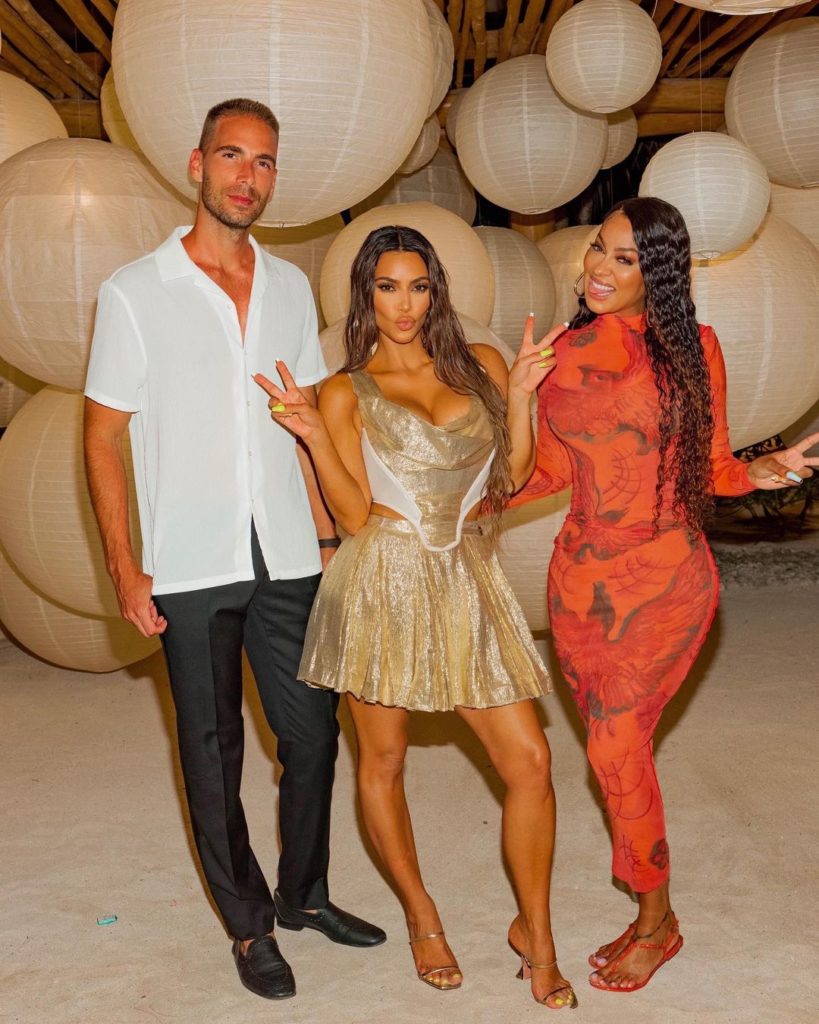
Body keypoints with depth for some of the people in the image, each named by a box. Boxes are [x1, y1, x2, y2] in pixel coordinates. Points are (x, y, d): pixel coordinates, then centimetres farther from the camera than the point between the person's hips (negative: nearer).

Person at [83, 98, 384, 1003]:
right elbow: (103, 438, -3)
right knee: (213, 752, 7)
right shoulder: (134, 293, -4)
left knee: (313, 731, 10)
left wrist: (327, 532, 9)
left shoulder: (290, 287, 8)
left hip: (286, 558, 4)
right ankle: (249, 926, 25)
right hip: (190, 568, -4)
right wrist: (125, 570, -8)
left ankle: (304, 893, 32)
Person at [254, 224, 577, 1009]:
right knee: (382, 761, 9)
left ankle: (535, 931, 19)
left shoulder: (480, 365, 11)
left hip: (468, 582, 2)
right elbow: (354, 514, -4)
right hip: (385, 581, -2)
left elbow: (510, 475, 9)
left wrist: (521, 390, 1)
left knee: (529, 760, -1)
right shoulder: (346, 393, 4)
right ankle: (421, 917, 32)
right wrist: (312, 436, -14)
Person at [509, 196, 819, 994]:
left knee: (615, 743, -7)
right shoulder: (566, 353, 5)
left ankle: (655, 920, 15)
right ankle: (651, 915, 25)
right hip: (583, 573, 4)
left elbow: (710, 465, 4)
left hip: (664, 576, -4)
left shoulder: (692, 348, -4)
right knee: (616, 746, 8)